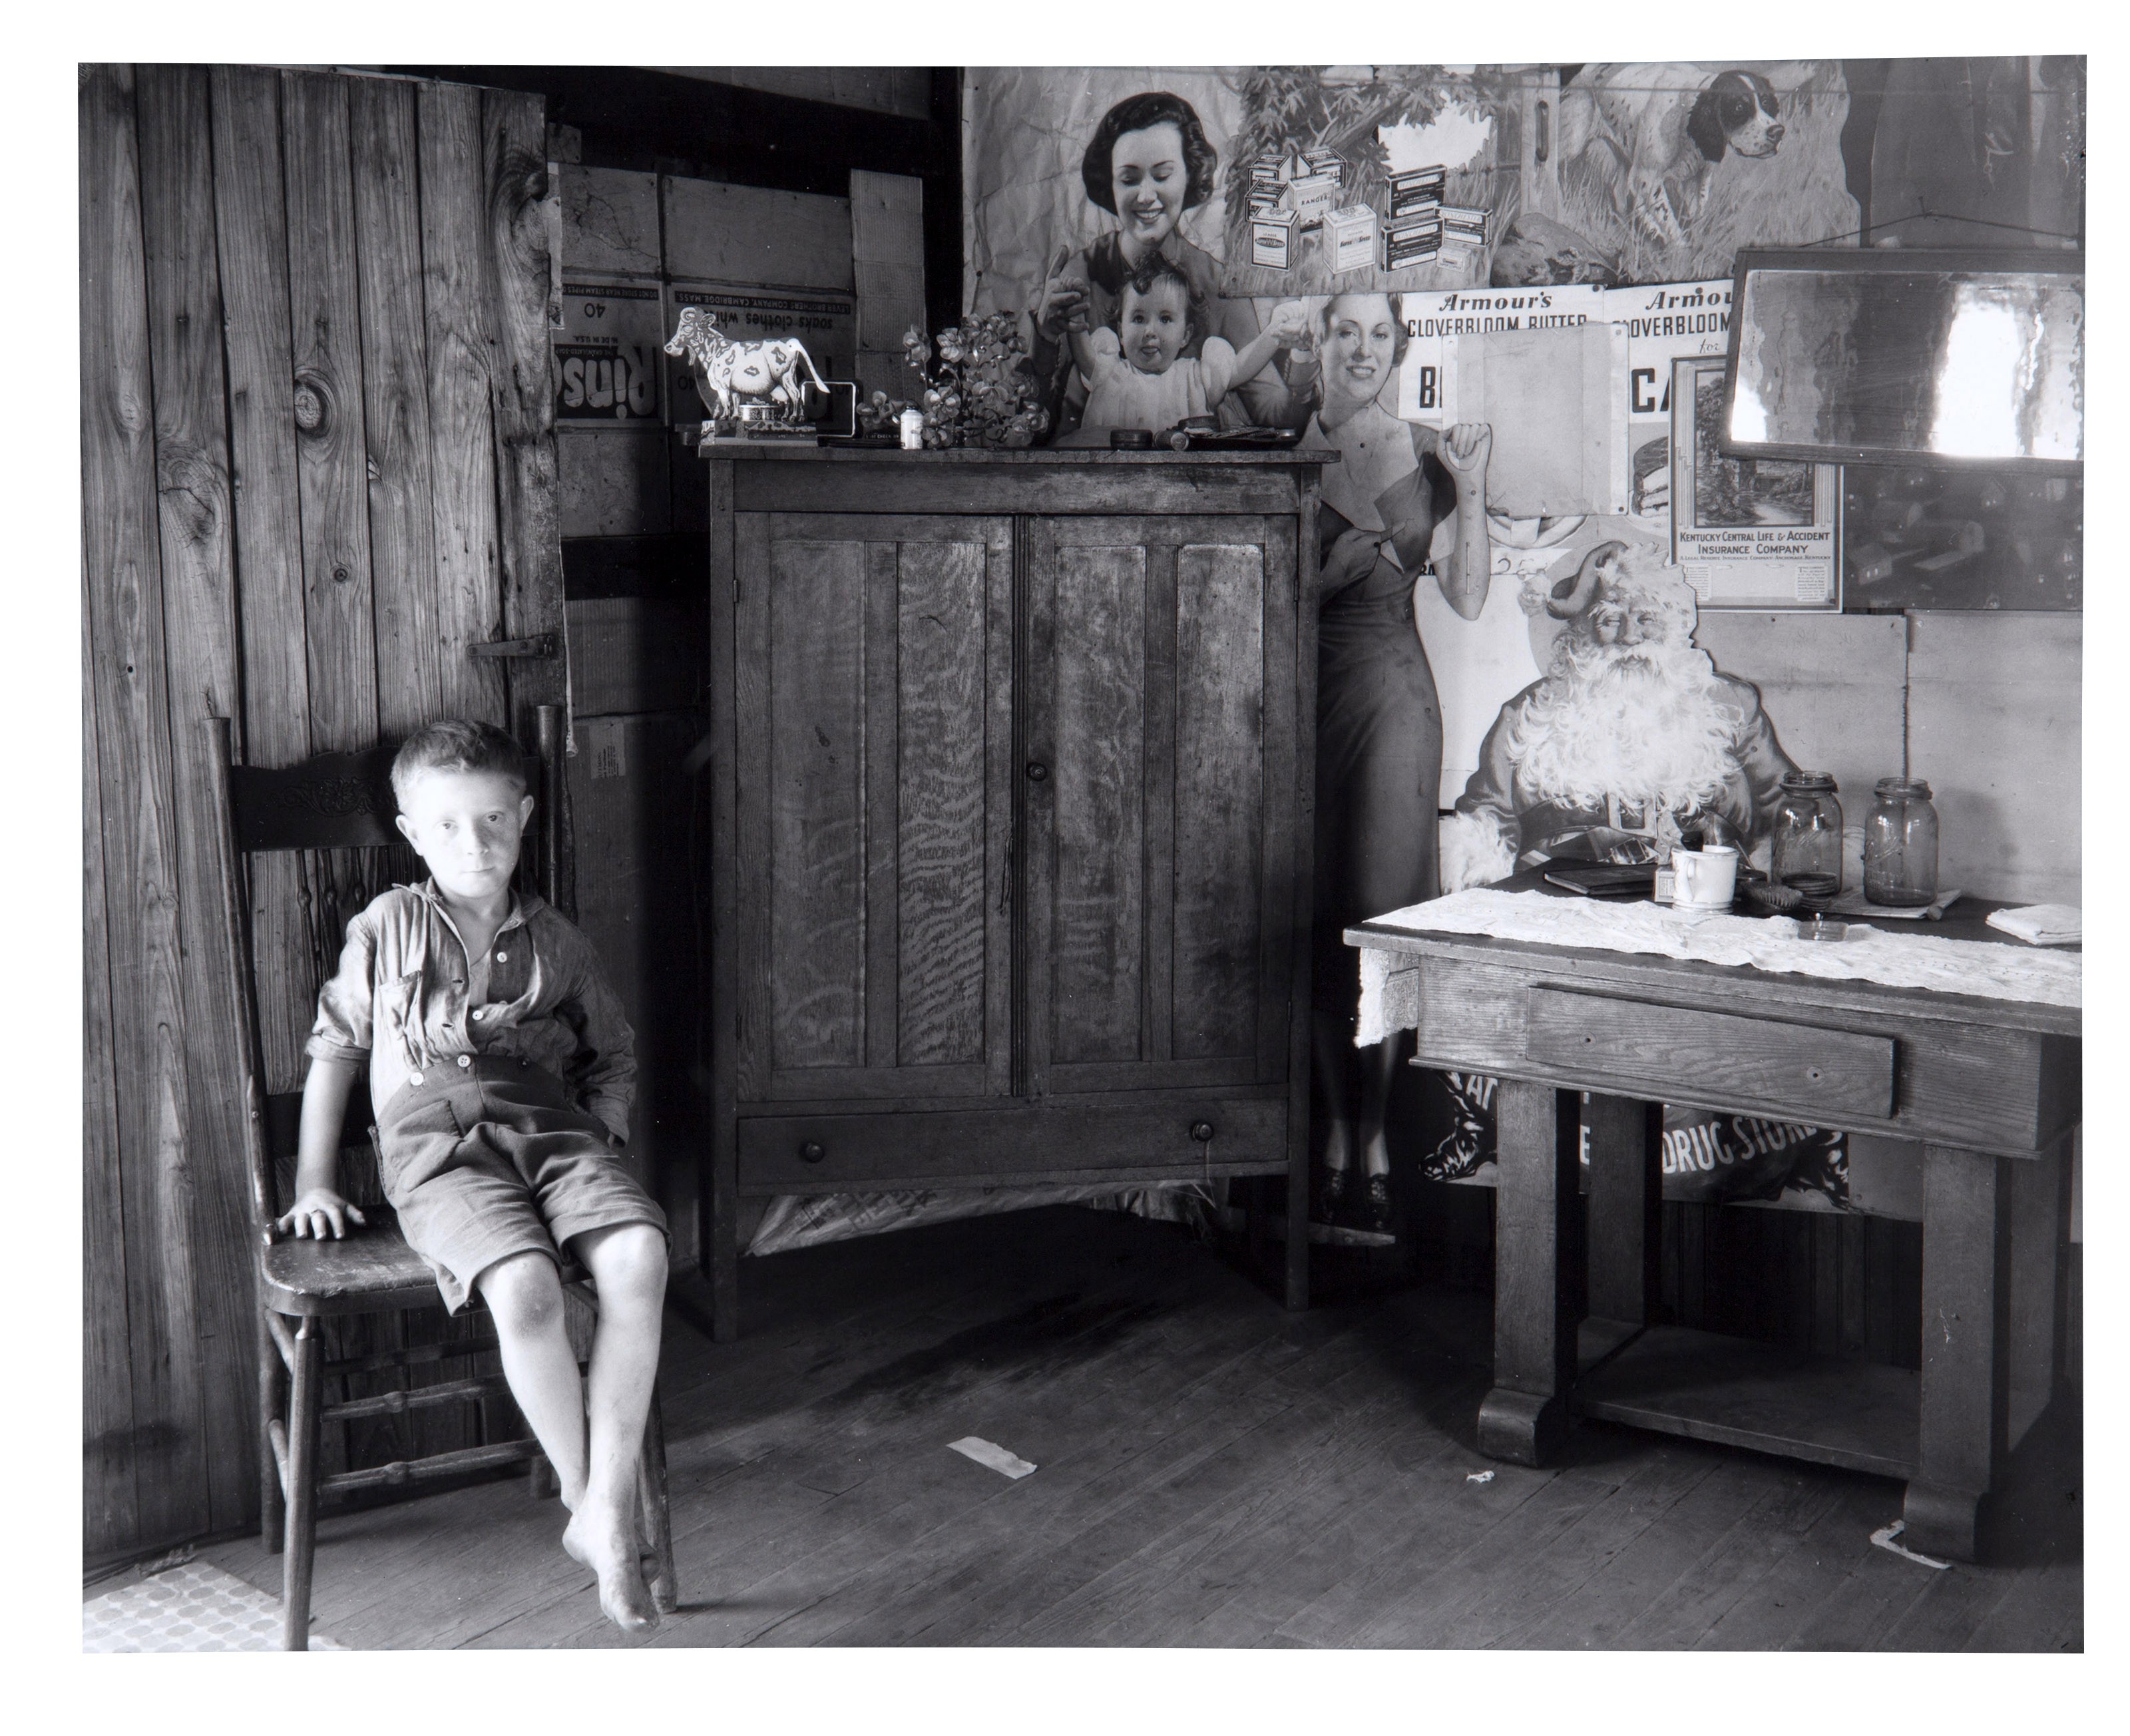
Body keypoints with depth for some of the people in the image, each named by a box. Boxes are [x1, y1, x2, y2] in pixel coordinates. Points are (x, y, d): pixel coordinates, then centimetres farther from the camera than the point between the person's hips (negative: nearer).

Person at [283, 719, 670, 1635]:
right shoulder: (388, 928, 12)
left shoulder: (555, 941, 18)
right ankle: (591, 1509, -16)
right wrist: (313, 1183, 13)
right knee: (526, 1289, -34)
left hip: (553, 1135, 3)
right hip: (440, 1151, -3)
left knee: (640, 1256, -30)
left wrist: (603, 1131, 10)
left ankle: (609, 1504, -23)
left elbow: (613, 1055, 29)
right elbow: (333, 1052, 18)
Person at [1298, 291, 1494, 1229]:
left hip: (1390, 694, -2)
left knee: (1379, 916, -3)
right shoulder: (1288, 448, 5)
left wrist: (1470, 492, -13)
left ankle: (1374, 1136, 7)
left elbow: (1469, 601, -3)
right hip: (1303, 693, 2)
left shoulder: (1424, 455, 0)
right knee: (1316, 918, 5)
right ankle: (1337, 1128, 16)